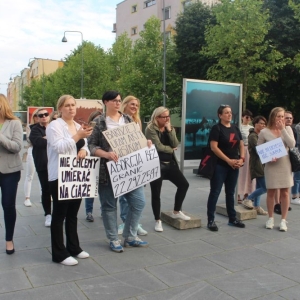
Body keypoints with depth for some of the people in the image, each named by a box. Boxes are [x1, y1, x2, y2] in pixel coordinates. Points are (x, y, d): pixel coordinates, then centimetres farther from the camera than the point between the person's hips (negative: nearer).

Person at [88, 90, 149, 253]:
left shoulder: (127, 119, 10)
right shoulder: (98, 122, -4)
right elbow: (91, 145, -9)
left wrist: (145, 143, -2)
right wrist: (106, 154, -24)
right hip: (108, 170, -4)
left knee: (138, 201, 4)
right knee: (109, 205, 6)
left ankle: (130, 236, 22)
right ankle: (113, 239, 24)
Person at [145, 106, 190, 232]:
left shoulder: (170, 128, 11)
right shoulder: (150, 129, -9)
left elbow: (175, 145, -3)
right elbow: (158, 146, -17)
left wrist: (169, 129, -9)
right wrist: (170, 149, -1)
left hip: (170, 163, 7)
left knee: (184, 184, 6)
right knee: (156, 193, 0)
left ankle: (176, 212, 23)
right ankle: (158, 221, 14)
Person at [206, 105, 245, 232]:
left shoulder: (235, 128, 13)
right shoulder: (216, 128, -7)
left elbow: (241, 145, 16)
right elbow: (214, 147, -16)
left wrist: (241, 159, -2)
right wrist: (228, 160, -17)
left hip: (234, 166, 7)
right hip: (220, 165, -6)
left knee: (230, 192, 15)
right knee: (215, 192, -4)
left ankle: (232, 218, 25)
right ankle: (211, 220, 1)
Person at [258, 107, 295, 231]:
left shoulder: (287, 129, 2)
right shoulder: (264, 132, -4)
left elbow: (292, 144, -12)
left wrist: (283, 129, -13)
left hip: (285, 165, 2)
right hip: (271, 165, -2)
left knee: (285, 193, 6)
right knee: (271, 192, 7)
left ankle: (283, 220, 16)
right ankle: (270, 218, 21)